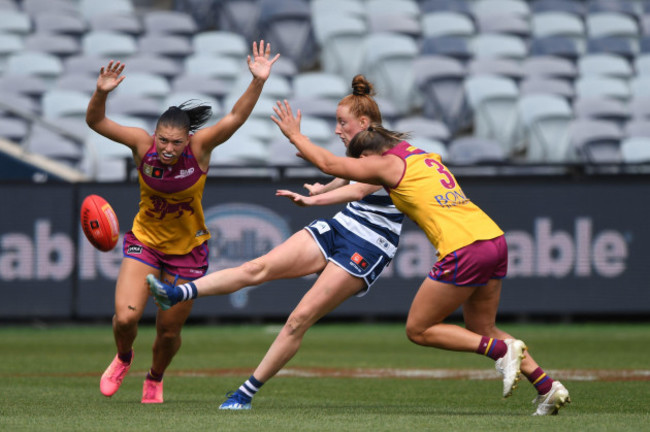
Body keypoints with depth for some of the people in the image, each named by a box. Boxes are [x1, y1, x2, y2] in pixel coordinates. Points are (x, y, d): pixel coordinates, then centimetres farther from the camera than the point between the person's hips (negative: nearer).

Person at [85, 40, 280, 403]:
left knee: (169, 331, 6)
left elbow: (236, 117, -31)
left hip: (188, 250, 0)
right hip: (144, 241, 0)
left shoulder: (200, 147, -21)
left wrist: (258, 82, -45)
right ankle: (123, 359, 21)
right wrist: (101, 94, -40)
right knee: (125, 318, -16)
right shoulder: (143, 145, -18)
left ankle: (155, 379, 40)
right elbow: (96, 122, -21)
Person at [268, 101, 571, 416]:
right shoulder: (424, 156, 23)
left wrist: (295, 135, 22)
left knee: (418, 330, 7)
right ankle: (547, 387, 12)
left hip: (464, 251, -8)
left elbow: (328, 163, 6)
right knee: (482, 330, 22)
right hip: (495, 240, 8)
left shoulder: (388, 164, 0)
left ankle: (503, 350, -5)